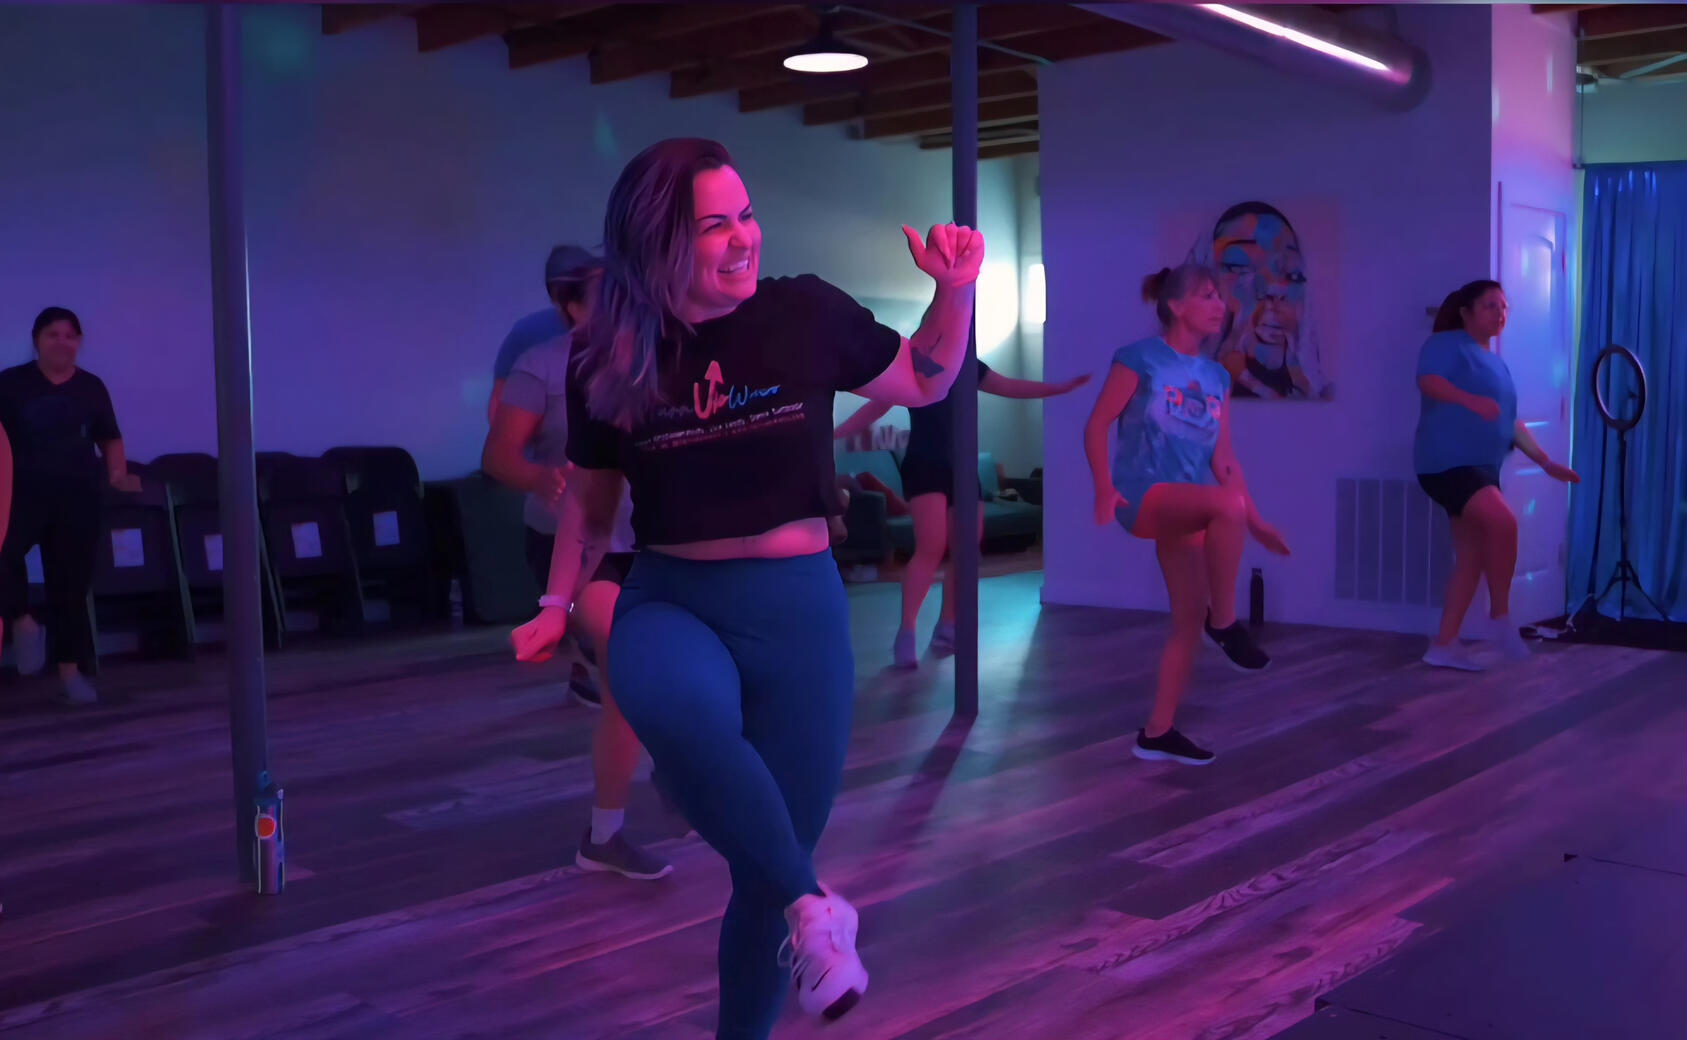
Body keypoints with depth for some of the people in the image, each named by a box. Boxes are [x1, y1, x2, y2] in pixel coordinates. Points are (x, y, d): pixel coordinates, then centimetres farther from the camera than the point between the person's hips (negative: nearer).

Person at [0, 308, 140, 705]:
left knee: (71, 583, 6)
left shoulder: (91, 387, 9)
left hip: (77, 498, 3)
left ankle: (70, 670, 14)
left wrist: (118, 473, -1)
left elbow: (110, 438, 15)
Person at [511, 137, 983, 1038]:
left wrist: (956, 290, -5)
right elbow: (591, 493, 14)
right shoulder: (608, 359, -1)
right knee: (677, 710, -39)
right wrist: (559, 605, 6)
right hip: (669, 602, 0)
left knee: (767, 867, 5)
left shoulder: (805, 314, -4)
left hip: (796, 608, 1)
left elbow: (925, 383, 11)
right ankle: (811, 905, -19)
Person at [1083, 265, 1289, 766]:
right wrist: (1104, 487, -20)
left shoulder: (1216, 376, 12)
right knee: (1226, 504, -34)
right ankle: (1225, 622, -17)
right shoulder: (1140, 358, -5)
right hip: (1144, 495, -7)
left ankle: (1157, 733, 13)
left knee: (1189, 618, 2)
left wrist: (1255, 521, 8)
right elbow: (1097, 425, -6)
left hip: (1186, 507, 7)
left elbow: (1222, 455, 13)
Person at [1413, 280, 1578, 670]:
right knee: (1503, 522, -27)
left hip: (1481, 467, 9)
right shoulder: (1447, 343, -2)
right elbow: (1428, 381, -21)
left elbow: (1511, 422, 25)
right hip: (1447, 462, -9)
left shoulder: (1497, 364, 23)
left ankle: (1443, 645, 10)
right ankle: (1501, 616, -13)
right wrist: (1471, 400, -37)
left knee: (1471, 558, 5)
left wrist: (1546, 462, 19)